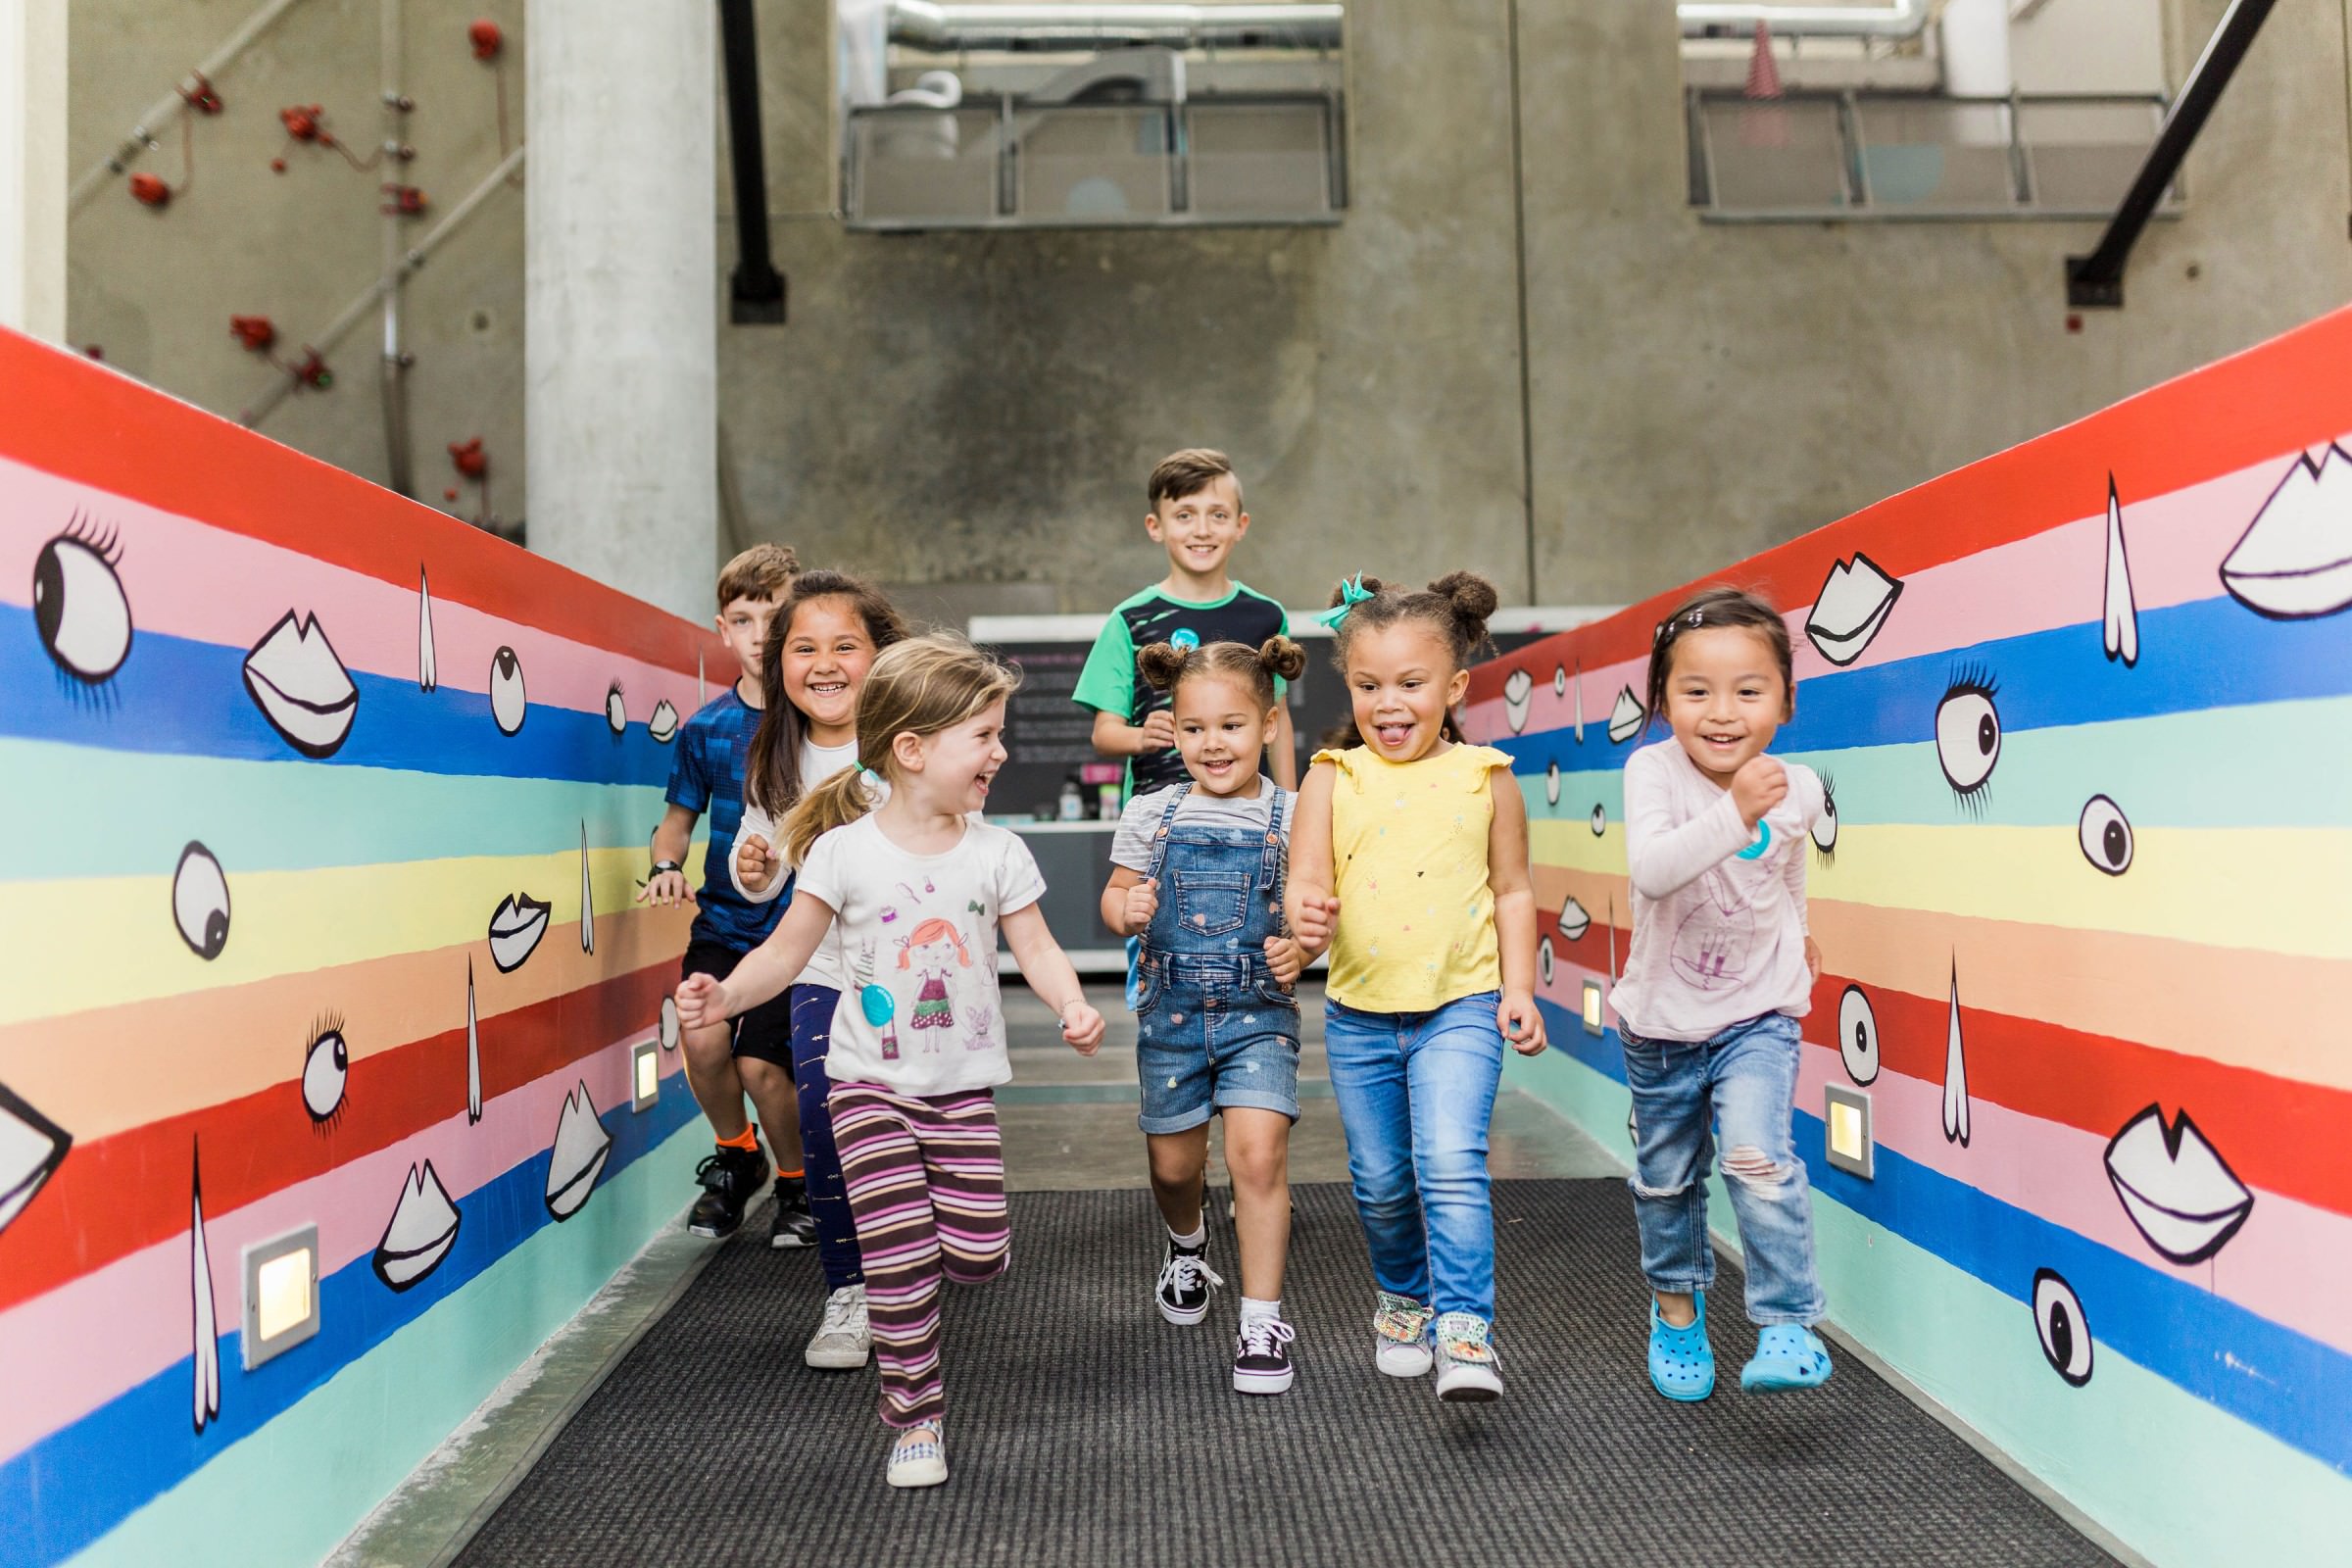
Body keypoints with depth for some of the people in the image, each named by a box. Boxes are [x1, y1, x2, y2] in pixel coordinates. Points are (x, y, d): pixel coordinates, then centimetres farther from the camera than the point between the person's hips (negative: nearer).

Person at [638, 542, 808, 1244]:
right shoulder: (706, 729, 3)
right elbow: (680, 817, 13)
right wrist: (666, 864, -7)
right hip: (723, 917, 3)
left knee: (760, 1061, -9)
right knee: (703, 1037, -15)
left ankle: (799, 1182, 21)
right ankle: (735, 1157, 17)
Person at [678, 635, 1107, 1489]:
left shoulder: (998, 853, -1)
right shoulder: (843, 851, -9)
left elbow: (1037, 950, -1)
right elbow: (787, 951, -4)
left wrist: (1073, 1005, -21)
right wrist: (724, 993, -21)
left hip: (963, 1088, 3)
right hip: (871, 1084, -2)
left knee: (979, 1257, -3)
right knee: (901, 1262, -6)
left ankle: (937, 1206, 33)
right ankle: (916, 1418, 13)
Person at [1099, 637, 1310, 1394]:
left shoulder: (1292, 817, -4)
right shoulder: (1152, 814, 0)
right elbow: (1116, 895, 7)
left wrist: (1301, 946, -19)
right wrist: (1126, 911, -16)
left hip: (1259, 1011, -2)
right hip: (1172, 1011, 2)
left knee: (1258, 1154, -14)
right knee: (1174, 1162, 14)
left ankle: (1262, 1321, 0)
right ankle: (1187, 1246, 49)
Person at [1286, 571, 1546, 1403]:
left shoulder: (1484, 779, 0)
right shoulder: (1333, 779, 0)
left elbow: (1513, 891, 7)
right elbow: (1306, 881, -5)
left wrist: (1519, 988, 0)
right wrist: (1308, 916, -28)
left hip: (1460, 1006, -2)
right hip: (1359, 1014, 2)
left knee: (1451, 1166, -17)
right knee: (1381, 1184, 14)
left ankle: (1464, 1330, -10)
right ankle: (1402, 1296, 39)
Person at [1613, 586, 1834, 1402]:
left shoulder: (1796, 790, -10)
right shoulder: (1653, 771, -19)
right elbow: (1650, 871, -37)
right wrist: (1733, 815, -47)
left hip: (1757, 1015, 0)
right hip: (1661, 1020, 0)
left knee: (1758, 1157, -22)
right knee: (1666, 1177, 17)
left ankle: (1789, 1324, -6)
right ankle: (1676, 1307, 42)